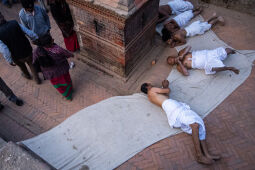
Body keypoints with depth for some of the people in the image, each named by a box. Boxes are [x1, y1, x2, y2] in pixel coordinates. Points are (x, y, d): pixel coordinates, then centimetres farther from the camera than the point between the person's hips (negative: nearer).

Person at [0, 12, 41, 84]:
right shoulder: (14, 23, -18)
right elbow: (30, 33, -14)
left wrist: (10, 61, -5)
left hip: (17, 57, -1)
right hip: (27, 51, 1)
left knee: (22, 66, 33)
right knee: (31, 63, 31)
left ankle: (27, 75, 62)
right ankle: (37, 79, 42)